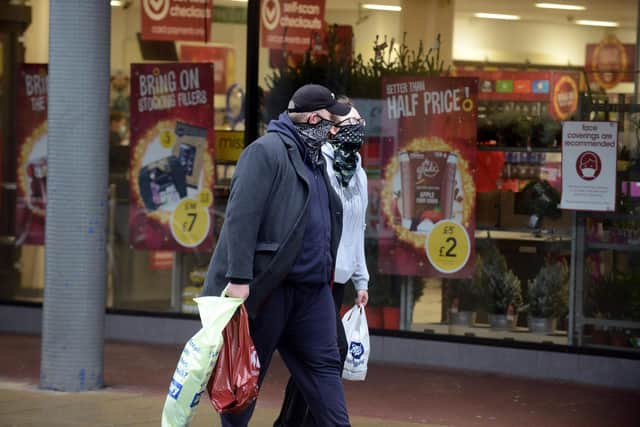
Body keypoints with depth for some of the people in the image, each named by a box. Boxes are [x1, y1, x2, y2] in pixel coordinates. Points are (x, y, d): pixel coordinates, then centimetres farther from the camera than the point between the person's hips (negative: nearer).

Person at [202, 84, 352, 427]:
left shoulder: (314, 160, 17)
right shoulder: (267, 151, -11)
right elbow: (241, 216, -19)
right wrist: (239, 278, -24)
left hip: (312, 287, 8)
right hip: (268, 284, -8)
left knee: (324, 365, 4)